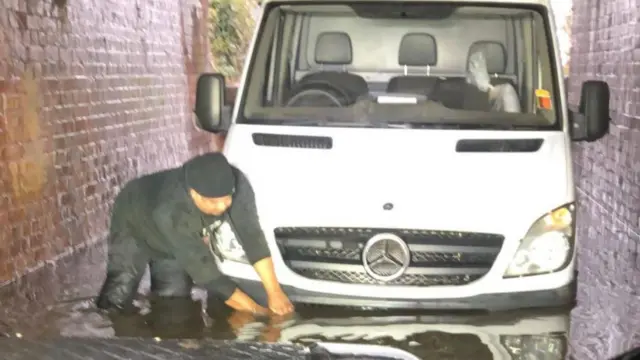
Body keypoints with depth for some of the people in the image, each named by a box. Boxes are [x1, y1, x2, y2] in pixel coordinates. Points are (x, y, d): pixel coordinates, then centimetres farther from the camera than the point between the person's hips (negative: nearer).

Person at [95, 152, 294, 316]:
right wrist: (258, 311, -41)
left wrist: (274, 291, -36)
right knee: (118, 299, -9)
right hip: (134, 225, -4)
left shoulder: (237, 184, -37)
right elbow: (205, 273, -44)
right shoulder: (170, 212, -49)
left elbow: (251, 235, -31)